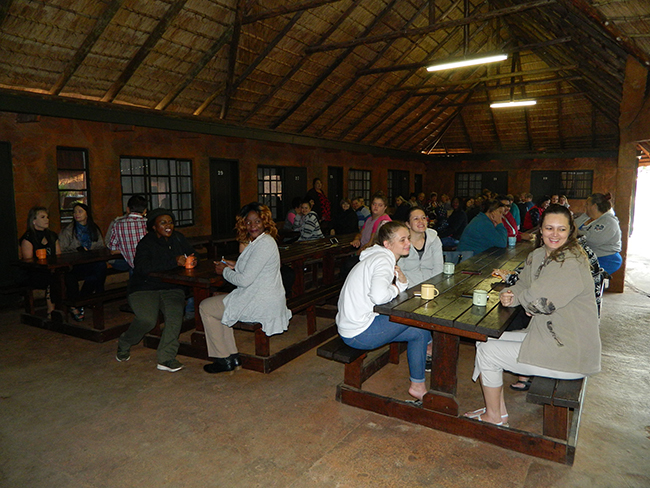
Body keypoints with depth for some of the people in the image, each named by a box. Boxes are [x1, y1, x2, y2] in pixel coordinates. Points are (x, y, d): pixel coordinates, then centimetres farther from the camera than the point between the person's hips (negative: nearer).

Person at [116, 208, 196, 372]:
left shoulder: (178, 238, 9)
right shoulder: (146, 243, -7)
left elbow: (191, 254, 15)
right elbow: (142, 267, -24)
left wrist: (192, 261, -12)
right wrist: (174, 261, -29)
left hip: (172, 288, 3)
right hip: (145, 288, -3)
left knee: (175, 314, -25)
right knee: (147, 319, -25)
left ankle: (166, 358, -17)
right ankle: (124, 343, 9)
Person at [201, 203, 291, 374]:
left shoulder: (264, 244, -22)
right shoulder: (259, 241, 11)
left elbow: (245, 280, -24)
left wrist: (224, 271, -7)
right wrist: (235, 266, 9)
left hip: (260, 305, -11)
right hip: (263, 300, 11)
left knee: (206, 308, 3)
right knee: (217, 301, 25)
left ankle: (224, 359, 12)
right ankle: (232, 356, 23)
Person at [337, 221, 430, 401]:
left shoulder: (376, 256, 12)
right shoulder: (383, 259, -18)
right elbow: (379, 296, -35)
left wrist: (402, 281, -5)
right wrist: (395, 289, -15)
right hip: (359, 333, -10)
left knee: (419, 331, 14)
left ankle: (418, 385, 22)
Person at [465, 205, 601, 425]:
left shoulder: (571, 263, -23)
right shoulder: (538, 256, 5)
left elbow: (538, 301, -29)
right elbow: (523, 286, 13)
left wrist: (519, 297, -7)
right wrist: (510, 295, -11)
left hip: (567, 353, -9)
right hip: (545, 336, 9)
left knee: (487, 352, -5)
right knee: (485, 340, 11)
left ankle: (493, 417, 17)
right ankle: (499, 410, 22)